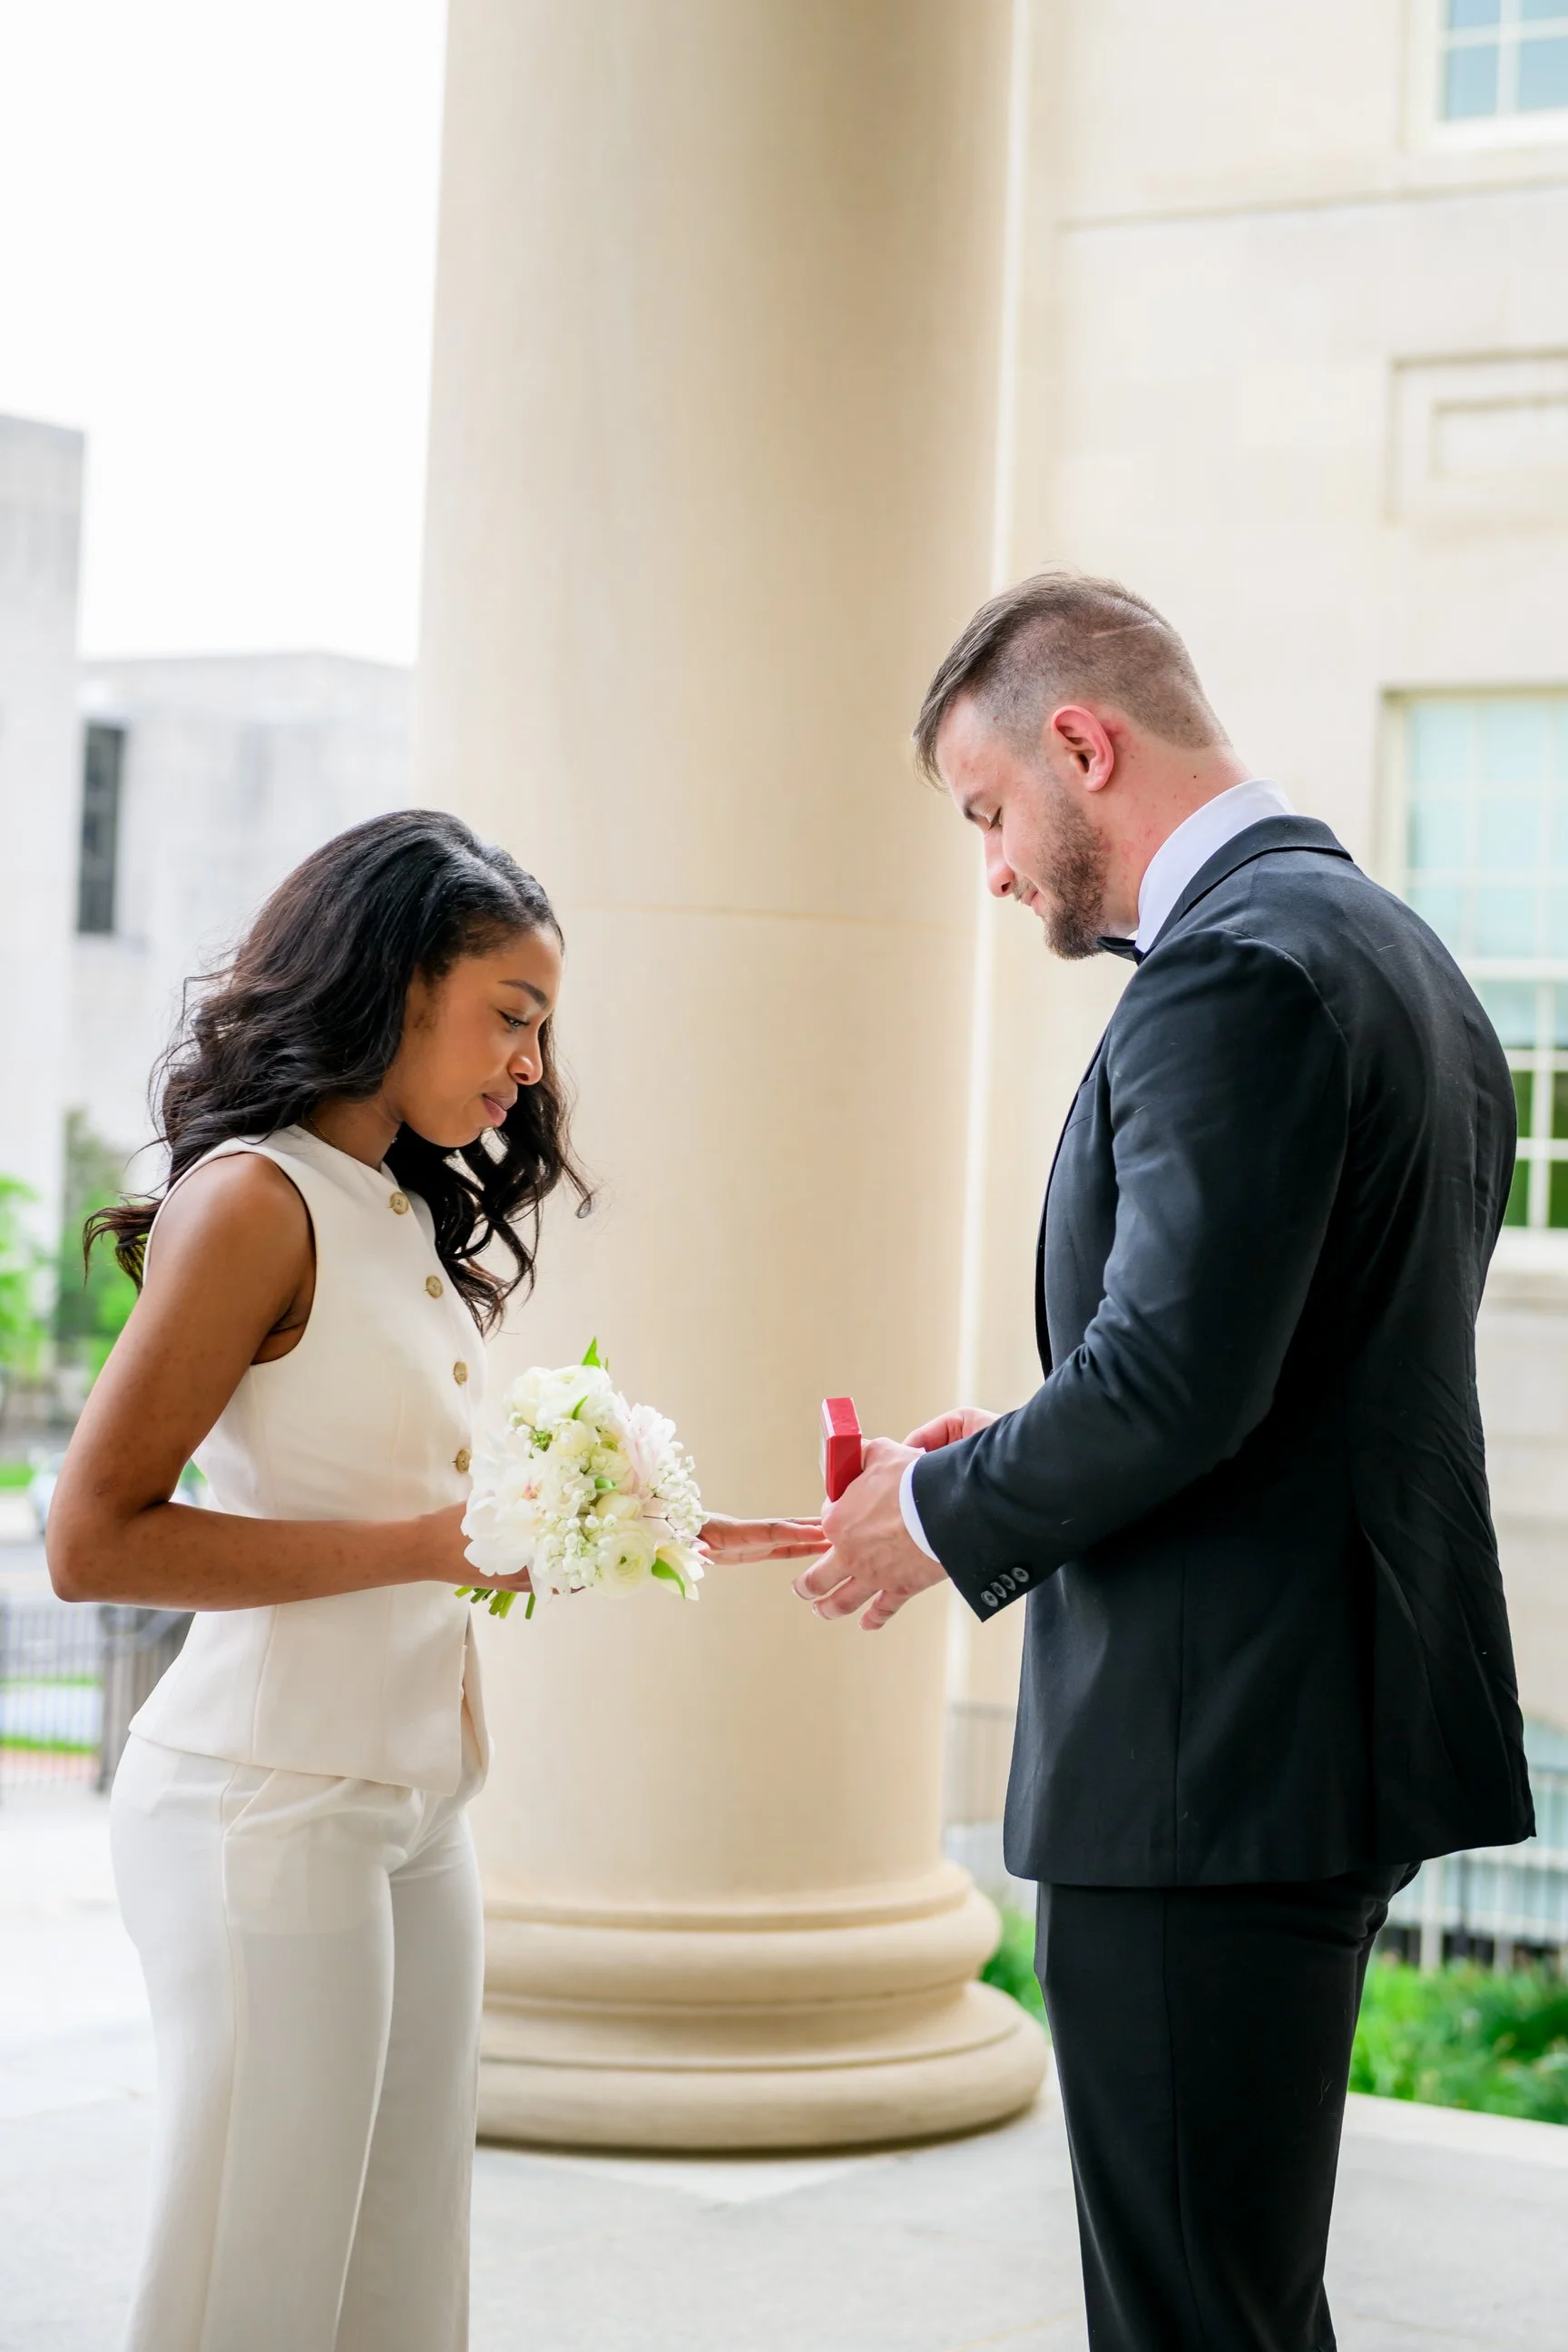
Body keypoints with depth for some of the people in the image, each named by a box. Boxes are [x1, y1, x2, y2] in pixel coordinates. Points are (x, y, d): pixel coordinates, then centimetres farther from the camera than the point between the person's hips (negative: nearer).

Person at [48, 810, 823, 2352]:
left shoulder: (410, 1220, 15)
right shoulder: (255, 1199, -10)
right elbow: (94, 1541, -16)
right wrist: (426, 1545, -17)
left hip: (412, 1807, 8)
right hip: (273, 1805, -8)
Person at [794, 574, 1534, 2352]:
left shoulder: (1234, 972, -16)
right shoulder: (1399, 955, 16)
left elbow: (1174, 1377, -24)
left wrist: (942, 1514, -7)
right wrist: (1014, 1463, 13)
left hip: (1211, 1767, -11)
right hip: (1341, 1736, 11)